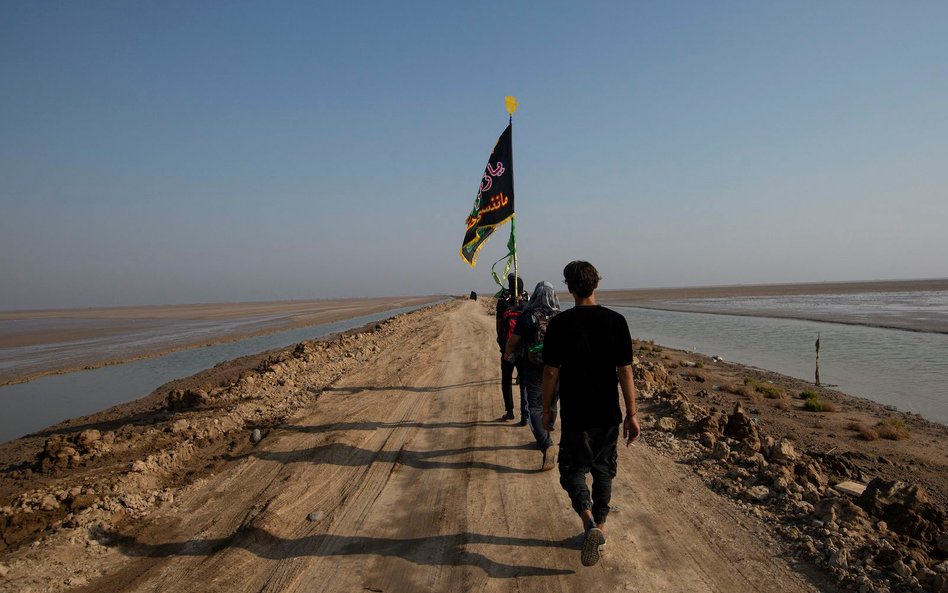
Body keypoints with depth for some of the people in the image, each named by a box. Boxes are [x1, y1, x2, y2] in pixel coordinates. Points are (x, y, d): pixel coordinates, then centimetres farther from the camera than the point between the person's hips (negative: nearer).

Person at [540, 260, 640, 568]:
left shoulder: (559, 323, -12)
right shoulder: (616, 321, -6)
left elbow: (551, 371, -9)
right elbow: (625, 371, -5)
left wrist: (546, 408, 5)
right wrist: (631, 414, 1)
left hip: (574, 416, -2)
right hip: (608, 415, 3)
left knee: (572, 469, 12)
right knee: (603, 471, 20)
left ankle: (588, 520, -11)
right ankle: (600, 526, 31)